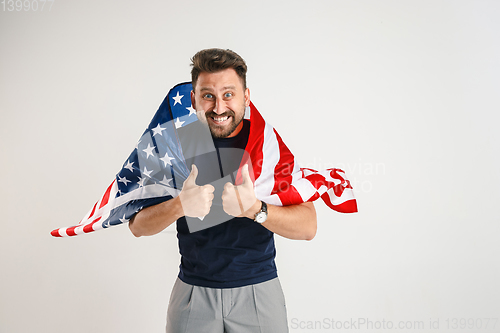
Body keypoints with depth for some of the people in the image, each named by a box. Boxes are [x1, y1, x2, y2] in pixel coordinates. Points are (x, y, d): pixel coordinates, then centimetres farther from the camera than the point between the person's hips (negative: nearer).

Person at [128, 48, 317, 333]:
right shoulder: (177, 143, -4)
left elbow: (308, 227, -14)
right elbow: (137, 225, -7)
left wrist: (254, 209, -32)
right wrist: (179, 206, -27)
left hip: (259, 290, 0)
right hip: (194, 292, 1)